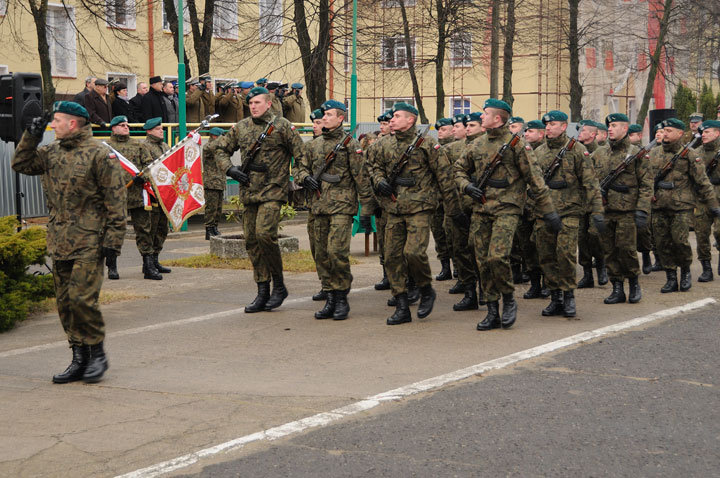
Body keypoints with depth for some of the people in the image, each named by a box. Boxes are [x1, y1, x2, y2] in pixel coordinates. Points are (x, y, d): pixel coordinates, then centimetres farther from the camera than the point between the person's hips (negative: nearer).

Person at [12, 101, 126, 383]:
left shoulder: (98, 154, -8)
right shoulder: (51, 152, 12)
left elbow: (115, 199, -9)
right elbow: (21, 164, 19)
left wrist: (113, 238, -13)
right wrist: (31, 137, 6)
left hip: (88, 243, -7)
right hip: (59, 241, 7)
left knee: (82, 298, -13)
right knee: (65, 302, 8)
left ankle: (97, 353, 6)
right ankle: (79, 359, 18)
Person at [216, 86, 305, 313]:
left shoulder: (282, 126, -2)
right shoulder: (240, 128, 11)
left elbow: (300, 155, 0)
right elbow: (221, 150, 19)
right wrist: (230, 169, 3)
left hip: (273, 191, -6)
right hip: (248, 192, 6)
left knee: (264, 234, -20)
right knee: (251, 241, 5)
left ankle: (279, 285, -3)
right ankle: (263, 292, 13)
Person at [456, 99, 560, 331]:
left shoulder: (516, 144, -4)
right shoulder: (477, 144, 12)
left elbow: (534, 179, -5)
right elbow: (459, 169, 24)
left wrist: (549, 211, -7)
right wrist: (467, 186, 1)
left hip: (507, 209, -6)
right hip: (480, 210, 6)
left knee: (497, 256, -20)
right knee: (483, 262, 4)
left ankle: (509, 300, 4)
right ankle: (493, 312, 13)